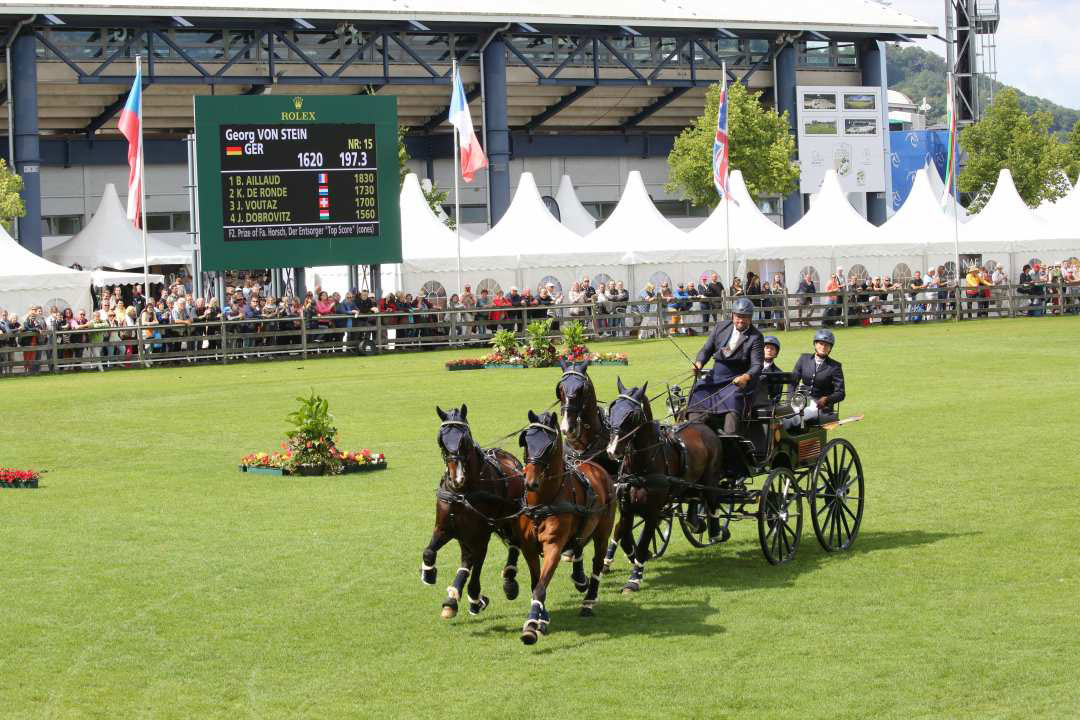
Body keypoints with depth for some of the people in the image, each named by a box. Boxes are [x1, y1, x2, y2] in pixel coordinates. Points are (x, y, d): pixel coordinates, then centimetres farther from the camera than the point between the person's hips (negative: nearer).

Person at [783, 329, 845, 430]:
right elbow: (793, 381, 9)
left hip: (821, 406, -3)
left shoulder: (834, 367, 4)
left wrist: (826, 399, -20)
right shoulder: (804, 359, 13)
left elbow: (840, 393, 0)